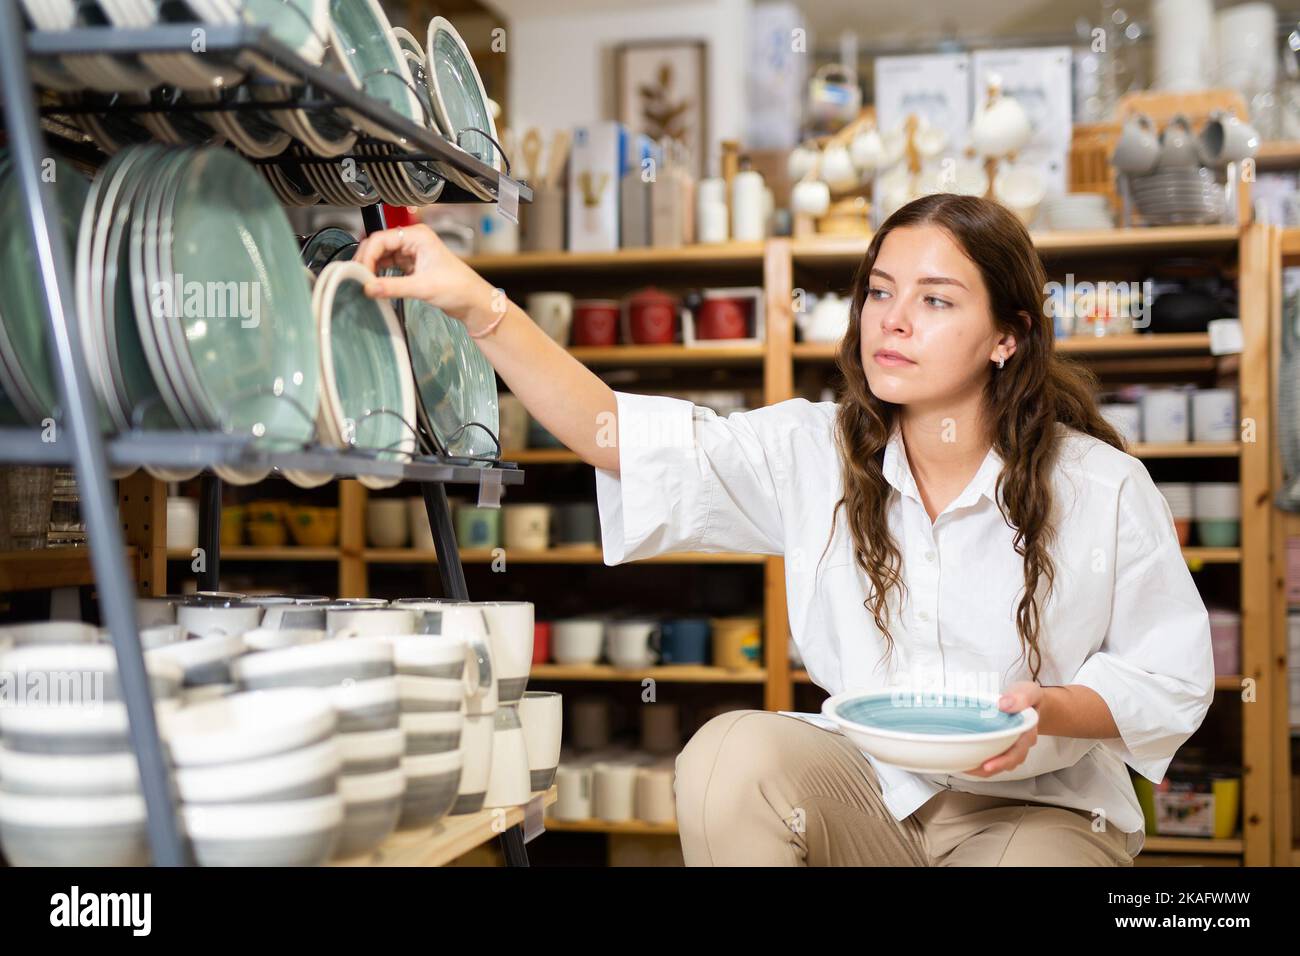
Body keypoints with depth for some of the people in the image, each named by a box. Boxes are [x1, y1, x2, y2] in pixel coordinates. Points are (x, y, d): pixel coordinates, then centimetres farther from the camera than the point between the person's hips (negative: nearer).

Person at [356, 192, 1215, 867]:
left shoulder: (1102, 488, -10)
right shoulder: (814, 454, -6)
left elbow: (1173, 680, -1)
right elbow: (621, 434, -17)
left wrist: (1050, 709, -22)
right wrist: (478, 305, -28)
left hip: (1041, 806, -1)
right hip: (874, 792, 2)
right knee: (733, 751, -25)